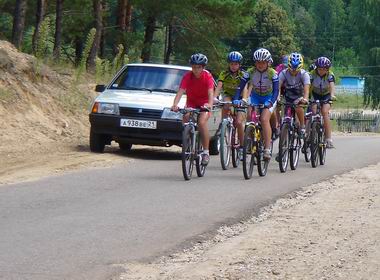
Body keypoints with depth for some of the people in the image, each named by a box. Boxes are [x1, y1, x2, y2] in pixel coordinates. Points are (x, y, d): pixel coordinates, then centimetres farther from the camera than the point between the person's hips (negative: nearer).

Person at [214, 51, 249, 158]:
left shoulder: (244, 75, -18)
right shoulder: (224, 74, -14)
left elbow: (245, 89, -33)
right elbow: (219, 86, -27)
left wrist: (244, 99, -52)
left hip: (239, 99, -1)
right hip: (228, 95, 1)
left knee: (239, 122, -16)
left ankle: (242, 147, -3)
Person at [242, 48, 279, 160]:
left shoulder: (272, 73, -20)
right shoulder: (251, 72, -14)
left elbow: (276, 90, -24)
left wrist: (271, 102, -42)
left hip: (269, 97, -4)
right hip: (255, 97, 4)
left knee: (264, 119, -24)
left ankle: (267, 149, -26)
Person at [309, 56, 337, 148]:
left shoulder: (330, 75, -24)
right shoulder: (312, 74, -22)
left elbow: (332, 85, -40)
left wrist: (332, 95, -60)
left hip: (326, 96, -2)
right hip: (315, 95, 2)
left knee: (325, 111, -24)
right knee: (313, 110, -22)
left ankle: (329, 139, -25)